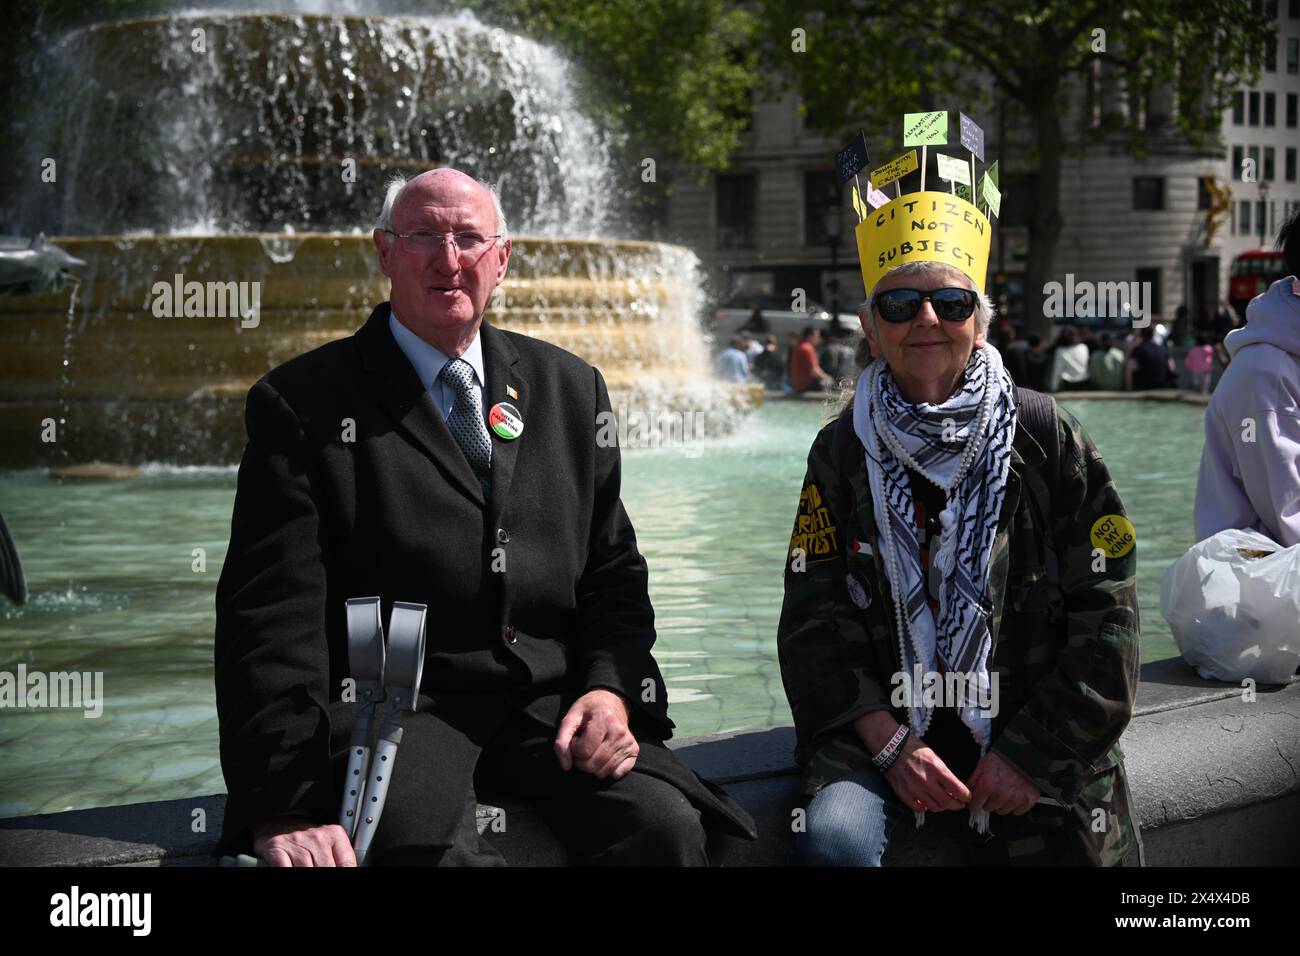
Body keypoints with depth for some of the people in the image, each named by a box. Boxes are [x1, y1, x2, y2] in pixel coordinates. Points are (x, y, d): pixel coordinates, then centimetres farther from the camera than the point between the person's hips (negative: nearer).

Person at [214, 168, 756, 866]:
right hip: (397, 701, -3)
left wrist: (611, 690, -4)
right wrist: (285, 804, -18)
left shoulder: (569, 388, 16)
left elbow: (611, 571, 18)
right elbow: (272, 612, -6)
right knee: (425, 847, -35)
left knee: (665, 827, -24)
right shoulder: (305, 401, 2)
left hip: (553, 700, 4)